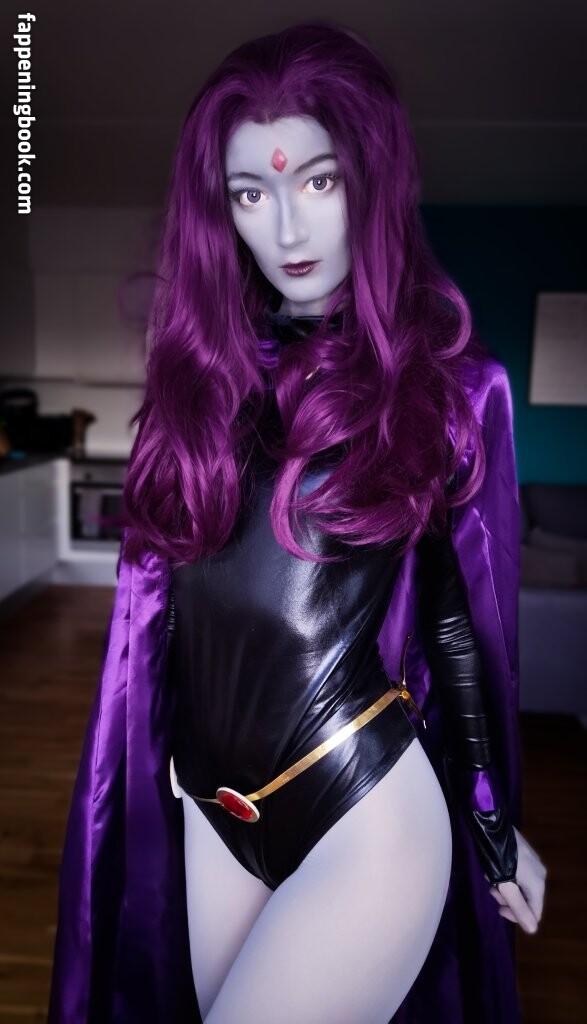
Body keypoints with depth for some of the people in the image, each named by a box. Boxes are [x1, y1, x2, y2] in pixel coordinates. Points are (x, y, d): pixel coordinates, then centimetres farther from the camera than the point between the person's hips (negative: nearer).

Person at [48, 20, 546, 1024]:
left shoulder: (450, 383, -6)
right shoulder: (201, 369, 2)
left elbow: (459, 619, 0)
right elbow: (158, 595, 7)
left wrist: (496, 825, 9)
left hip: (369, 815, -4)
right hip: (214, 808, 4)